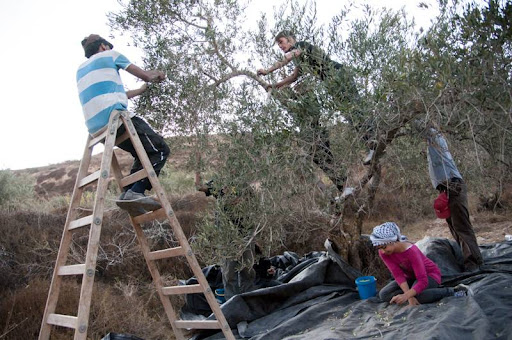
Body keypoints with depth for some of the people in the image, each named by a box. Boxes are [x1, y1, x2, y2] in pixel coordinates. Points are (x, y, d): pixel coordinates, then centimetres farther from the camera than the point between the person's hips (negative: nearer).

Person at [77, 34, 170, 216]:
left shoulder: (81, 69, 30)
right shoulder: (109, 55, 12)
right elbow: (145, 75, 11)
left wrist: (141, 89, 41)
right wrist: (157, 74, 33)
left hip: (95, 128, 8)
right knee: (160, 150, -4)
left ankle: (128, 194, 1)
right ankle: (135, 192, -22)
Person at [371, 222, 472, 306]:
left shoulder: (411, 251, -34)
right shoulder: (383, 253, -18)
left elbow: (423, 281, -37)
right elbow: (398, 275, -22)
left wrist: (406, 296, -50)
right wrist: (409, 296, -35)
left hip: (429, 274, -5)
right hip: (411, 277, 5)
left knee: (417, 295, -38)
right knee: (384, 294, -15)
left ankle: (453, 291, -17)